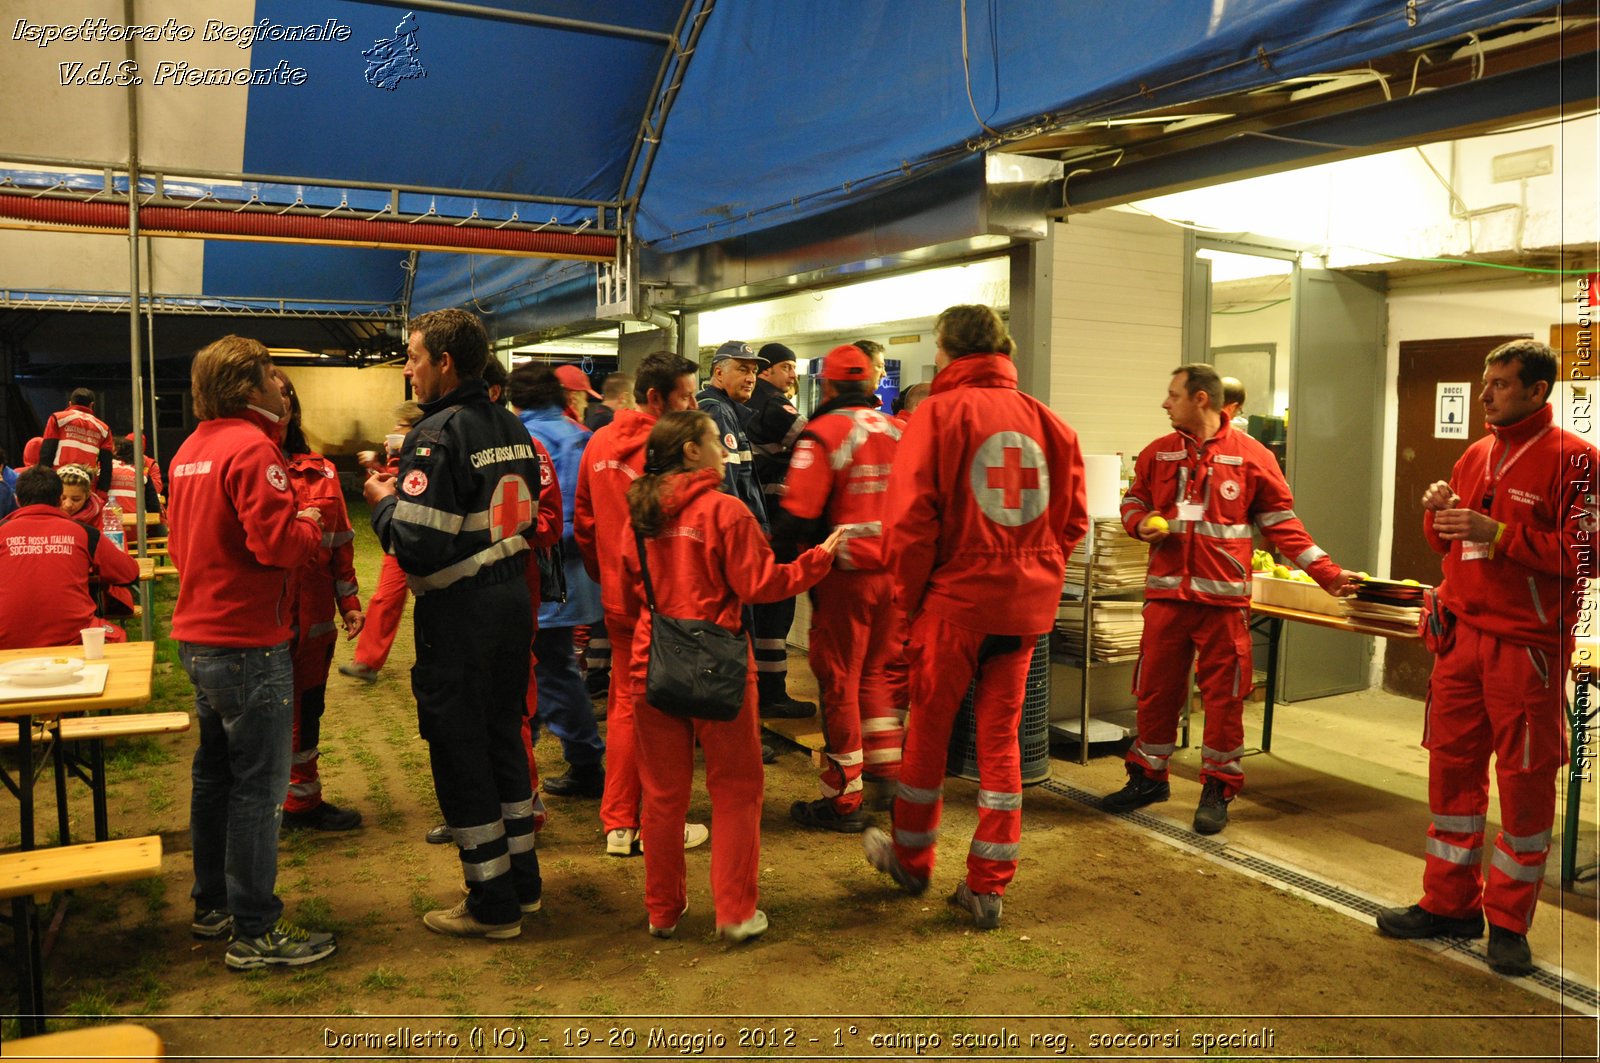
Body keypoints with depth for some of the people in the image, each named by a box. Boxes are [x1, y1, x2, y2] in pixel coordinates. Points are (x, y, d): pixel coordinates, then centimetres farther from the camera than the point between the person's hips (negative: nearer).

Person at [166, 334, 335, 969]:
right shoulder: (251, 448, -17)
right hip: (248, 643, -10)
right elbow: (279, 543, -25)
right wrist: (310, 524, -4)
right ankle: (254, 932, 6)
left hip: (197, 640, 10)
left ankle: (212, 904, 31)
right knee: (257, 786, -2)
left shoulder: (190, 450, 12)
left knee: (214, 773, 18)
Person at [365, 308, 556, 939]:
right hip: (512, 598, 8)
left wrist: (385, 502, -4)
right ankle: (523, 882, 30)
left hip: (458, 612, -8)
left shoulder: (438, 435, -17)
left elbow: (419, 547, -24)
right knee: (504, 739, 19)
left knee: (460, 753, 5)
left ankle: (492, 905, 16)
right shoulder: (511, 428, 7)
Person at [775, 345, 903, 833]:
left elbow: (798, 512, -16)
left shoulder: (822, 435, -12)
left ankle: (843, 800, 12)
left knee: (839, 683, 5)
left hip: (845, 575, -5)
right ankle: (888, 769, 26)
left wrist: (779, 563, -2)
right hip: (893, 571, 6)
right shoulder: (899, 432, 6)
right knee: (876, 673, 22)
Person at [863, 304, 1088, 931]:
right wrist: (1038, 574, 15)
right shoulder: (1045, 420, 5)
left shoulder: (940, 412, -8)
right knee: (1000, 738, 12)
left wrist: (909, 596, -3)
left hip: (956, 598, -4)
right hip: (1027, 604, 4)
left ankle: (911, 859, 32)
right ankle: (988, 888, 18)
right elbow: (1073, 518, 7)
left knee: (927, 731, 13)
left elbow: (910, 518, -14)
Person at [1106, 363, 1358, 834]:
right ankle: (1148, 776, 26)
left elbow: (1282, 523, 2)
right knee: (1155, 689, 10)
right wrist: (1141, 522, -5)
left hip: (1223, 597, -3)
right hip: (1166, 595, 3)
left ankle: (1218, 789, 18)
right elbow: (1133, 499, 18)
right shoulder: (1158, 453, 7)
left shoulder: (1251, 456, -2)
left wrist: (1327, 573, -2)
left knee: (1223, 696, 4)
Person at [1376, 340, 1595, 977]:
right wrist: (1439, 514, 0)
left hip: (1527, 647, -6)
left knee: (1525, 782, 4)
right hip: (1461, 636, 7)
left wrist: (1495, 532, -21)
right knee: (1452, 768, 11)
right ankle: (1450, 904, 23)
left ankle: (1509, 922, 18)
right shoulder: (1477, 455, 13)